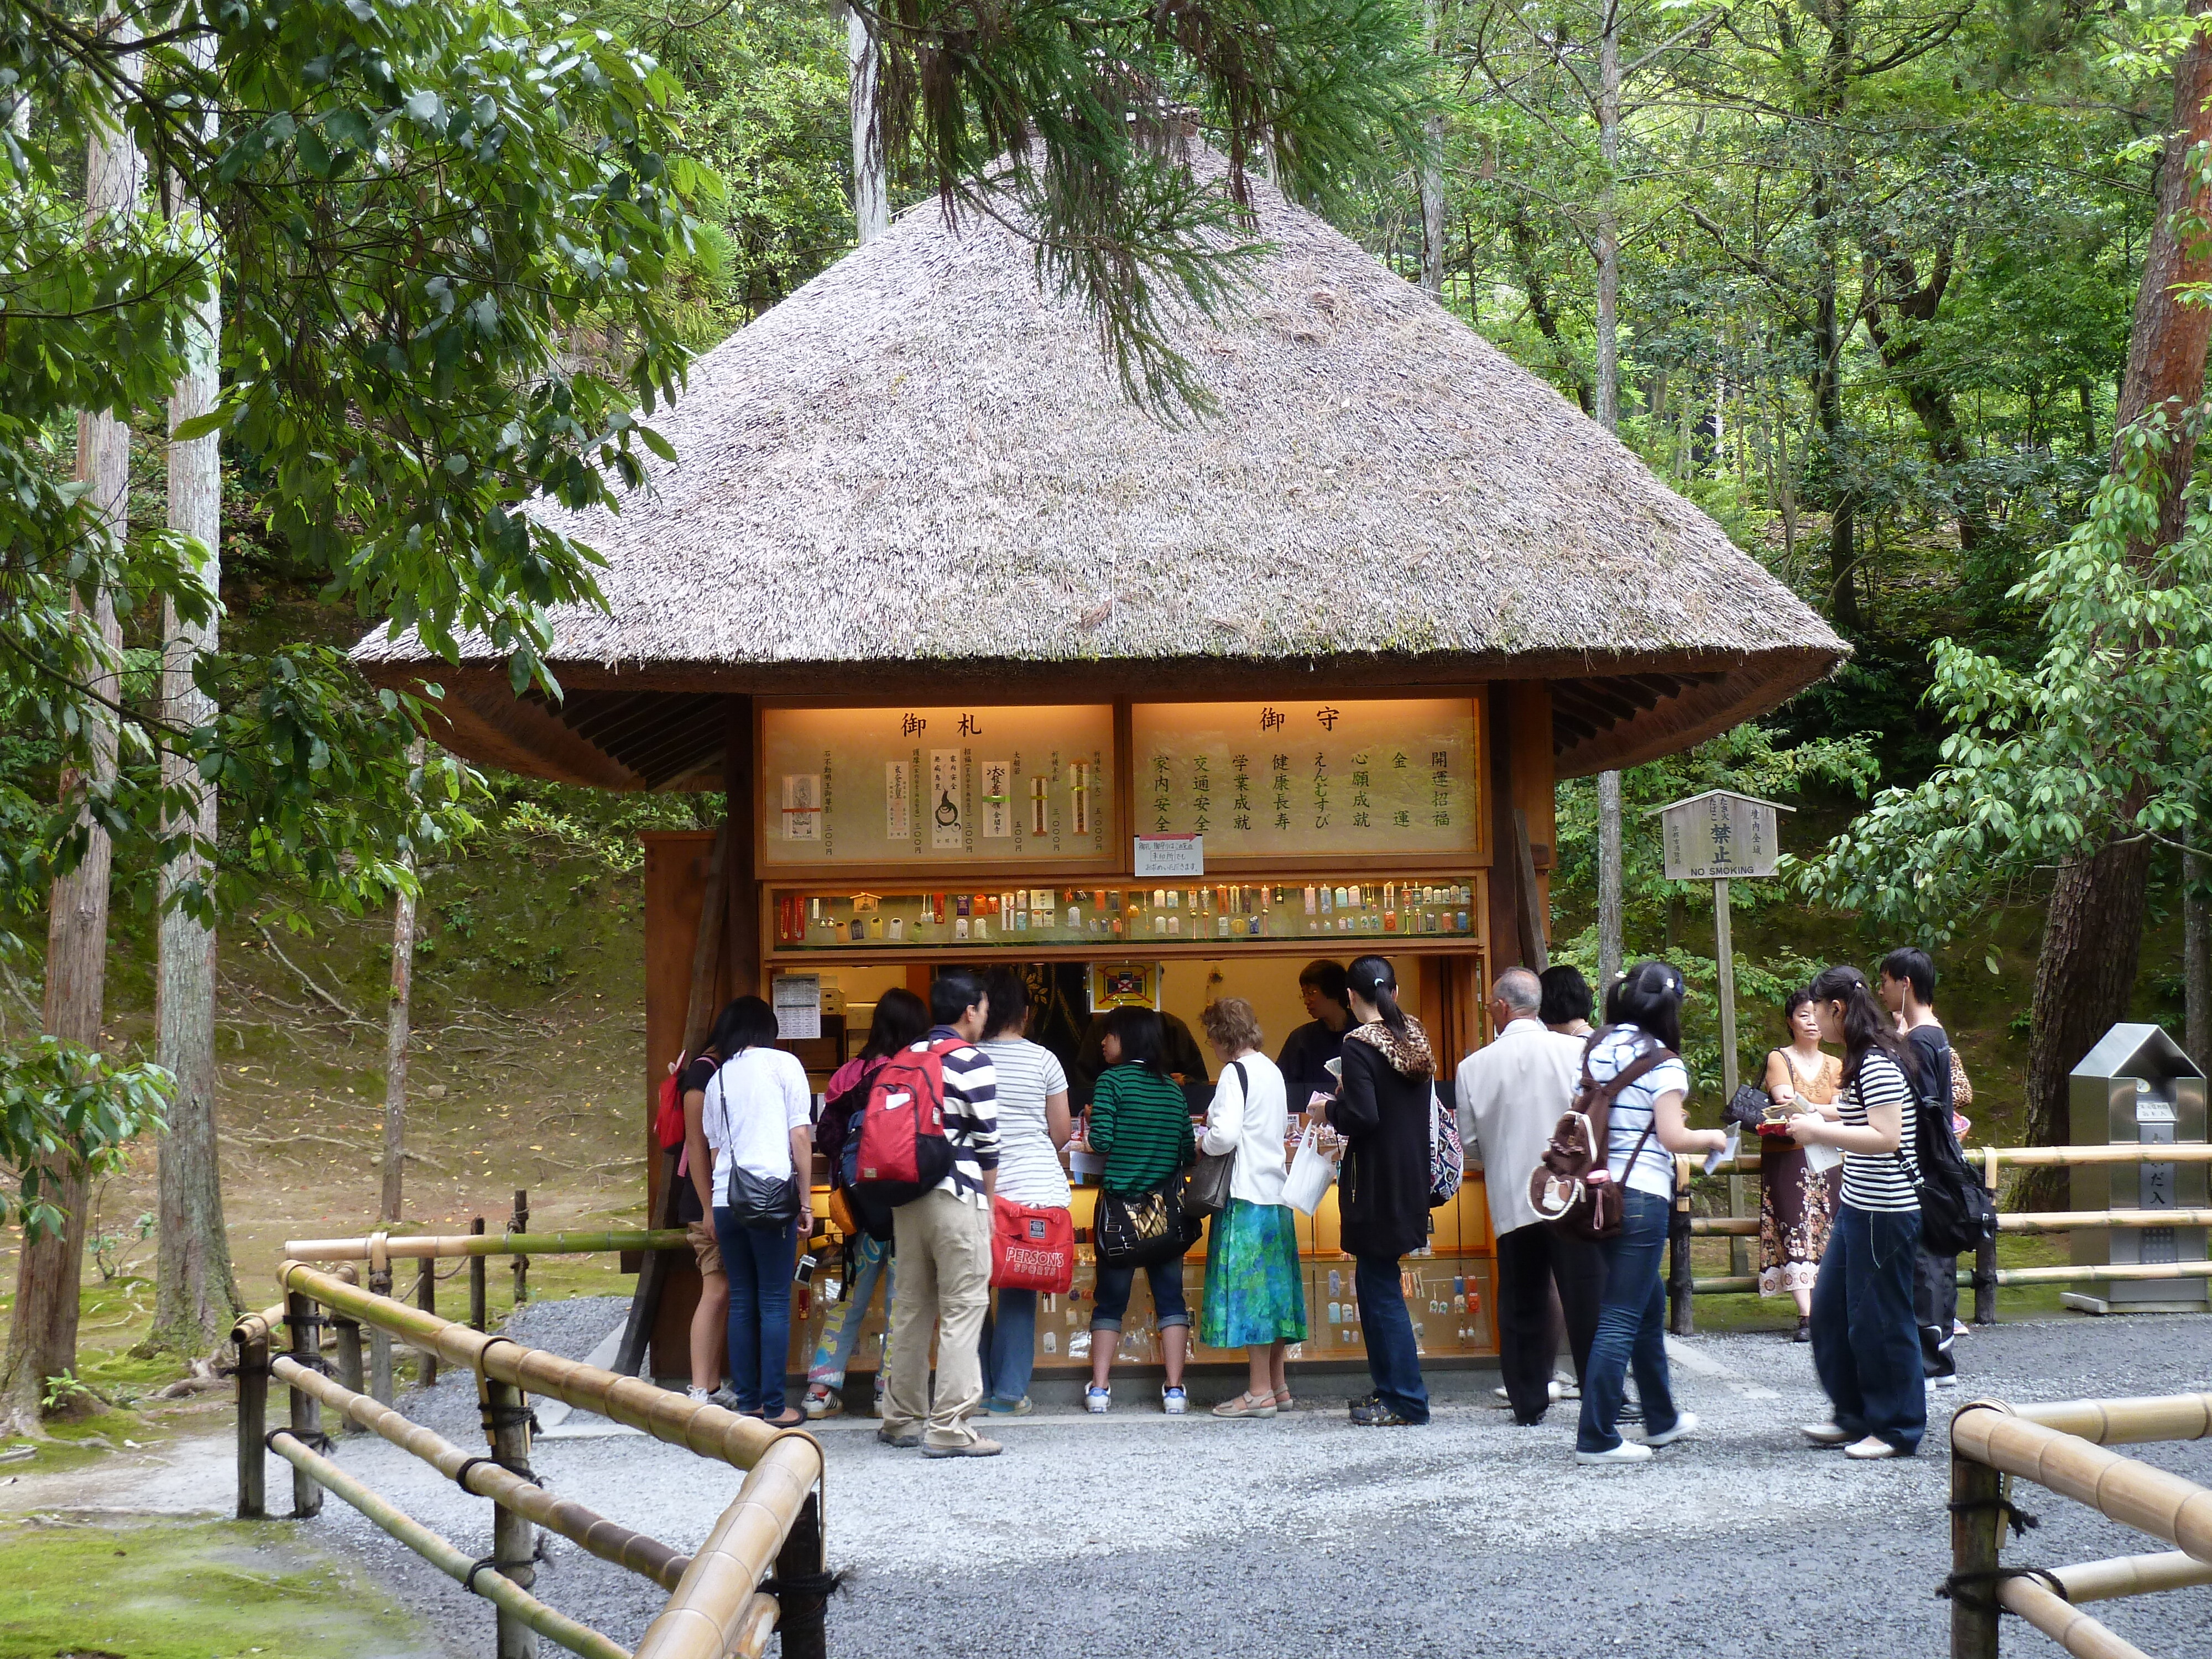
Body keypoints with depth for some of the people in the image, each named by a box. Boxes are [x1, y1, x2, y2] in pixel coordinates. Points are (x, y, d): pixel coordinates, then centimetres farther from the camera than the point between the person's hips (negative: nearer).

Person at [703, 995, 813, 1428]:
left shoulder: (719, 1077, 14)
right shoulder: (783, 1065, 3)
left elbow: (714, 1145, 17)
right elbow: (800, 1136, -2)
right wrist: (806, 1201, 3)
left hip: (726, 1198, 4)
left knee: (741, 1303, 10)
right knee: (775, 1303, -1)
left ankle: (747, 1403, 11)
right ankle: (774, 1407, -2)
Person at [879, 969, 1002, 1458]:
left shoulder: (906, 1059, 12)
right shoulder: (973, 1062, -7)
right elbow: (988, 1140, -7)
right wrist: (988, 1199, 5)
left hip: (906, 1197, 7)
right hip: (956, 1198, -7)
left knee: (911, 1307, 14)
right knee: (963, 1309, -4)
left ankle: (902, 1418, 21)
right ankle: (949, 1428, -8)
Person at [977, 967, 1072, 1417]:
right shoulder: (1043, 1060, 0)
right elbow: (1061, 1132, 5)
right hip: (1035, 1187, 0)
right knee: (1019, 1291, 4)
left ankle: (980, 1389, 9)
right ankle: (1010, 1392, 5)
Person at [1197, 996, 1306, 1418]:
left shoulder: (1235, 1072, -11)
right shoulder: (1272, 1071, 14)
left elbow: (1226, 1136, -21)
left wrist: (1201, 1142, -1)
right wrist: (1216, 1122, 22)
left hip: (1245, 1196, -9)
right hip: (1275, 1192, 9)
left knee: (1246, 1291, -4)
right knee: (1271, 1288, 12)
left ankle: (1260, 1392, -3)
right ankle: (1277, 1386, 16)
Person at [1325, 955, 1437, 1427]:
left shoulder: (1360, 1044, -16)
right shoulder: (1415, 1038, 8)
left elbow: (1362, 1118, -23)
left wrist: (1332, 1108, -4)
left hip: (1376, 1185, -8)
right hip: (1410, 1179, 8)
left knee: (1381, 1288, -2)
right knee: (1373, 1282, 17)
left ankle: (1407, 1401, 0)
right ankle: (1388, 1388, 21)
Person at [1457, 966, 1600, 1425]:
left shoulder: (1474, 1067, -1)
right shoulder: (1578, 1053, -4)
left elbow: (1471, 1149, 6)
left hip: (1512, 1202, 1)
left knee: (1522, 1305, 10)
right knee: (1589, 1304, 2)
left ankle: (1529, 1401, 13)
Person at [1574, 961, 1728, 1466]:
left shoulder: (1599, 1048, 7)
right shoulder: (1663, 1064, -11)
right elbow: (1673, 1137, -16)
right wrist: (1711, 1138, 2)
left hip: (1599, 1191, 8)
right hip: (1641, 1196, -8)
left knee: (1650, 1301, 22)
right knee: (1621, 1319, -5)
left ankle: (1662, 1419, 34)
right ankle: (1596, 1438, -5)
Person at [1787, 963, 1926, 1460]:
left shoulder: (1877, 1064, -19)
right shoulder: (1866, 1059, 12)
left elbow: (1887, 1138, -26)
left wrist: (1820, 1134, -22)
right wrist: (1818, 1120, 21)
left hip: (1884, 1211, -11)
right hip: (1859, 1206, 11)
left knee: (1879, 1319, -1)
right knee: (1830, 1307, 15)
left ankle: (1898, 1429, 10)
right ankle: (1853, 1414, 25)